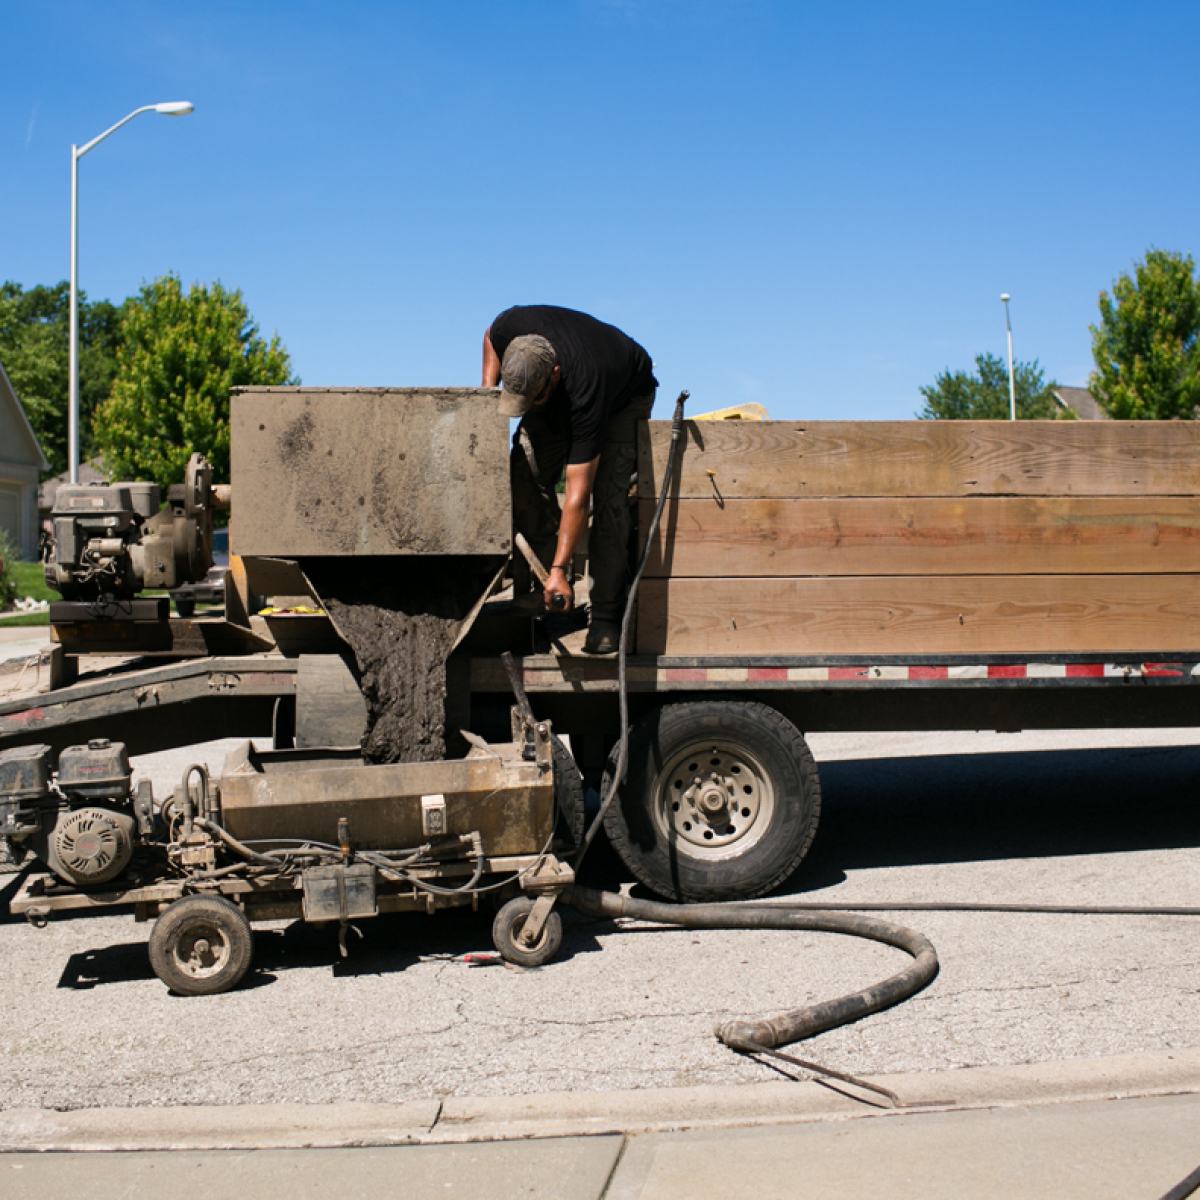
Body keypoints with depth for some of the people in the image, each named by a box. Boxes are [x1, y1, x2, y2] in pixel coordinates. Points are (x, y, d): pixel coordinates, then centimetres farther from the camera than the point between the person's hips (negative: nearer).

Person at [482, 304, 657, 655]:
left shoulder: (585, 392, -45)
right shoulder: (510, 328, -33)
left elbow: (578, 491, -44)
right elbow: (492, 337, -1)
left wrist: (559, 570, -46)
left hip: (625, 396, -6)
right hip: (557, 400, 6)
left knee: (608, 497, -23)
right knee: (524, 478, -13)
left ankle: (606, 616, -18)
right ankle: (530, 592, -5)